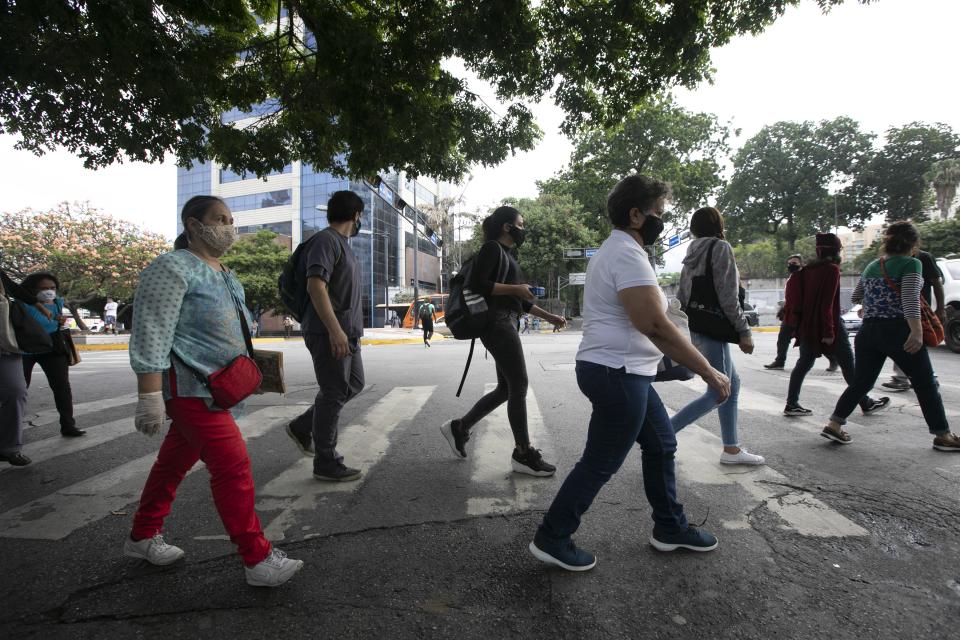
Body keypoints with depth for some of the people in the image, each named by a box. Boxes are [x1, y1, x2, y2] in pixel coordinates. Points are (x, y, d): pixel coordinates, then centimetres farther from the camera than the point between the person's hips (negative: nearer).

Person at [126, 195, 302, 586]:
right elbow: (151, 335, -19)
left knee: (175, 462, 19)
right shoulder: (173, 269, -12)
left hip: (212, 387, 9)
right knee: (233, 466, -10)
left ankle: (142, 537, 38)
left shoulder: (224, 274, 16)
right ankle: (257, 560, -2)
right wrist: (150, 396, -22)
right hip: (188, 387, -9)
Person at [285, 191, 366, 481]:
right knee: (334, 394, -2)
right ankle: (326, 463, 11)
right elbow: (316, 286, -22)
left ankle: (302, 427, 28)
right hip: (329, 333, -10)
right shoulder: (326, 240, -11)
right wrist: (335, 330, -27)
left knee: (354, 384, 17)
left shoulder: (342, 244, 19)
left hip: (346, 332, 10)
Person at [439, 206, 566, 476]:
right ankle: (524, 454, 3)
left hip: (506, 324, 10)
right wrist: (515, 288, -14)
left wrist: (549, 317, 21)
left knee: (506, 388, 11)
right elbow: (476, 284, -19)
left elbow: (520, 300, 25)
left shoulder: (507, 254, 23)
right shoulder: (492, 248, -5)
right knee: (519, 386, -7)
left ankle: (459, 427, 22)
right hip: (498, 324, -10)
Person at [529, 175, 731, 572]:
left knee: (661, 446, 20)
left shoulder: (617, 251, 16)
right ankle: (552, 540, 16)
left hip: (625, 373, 11)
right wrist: (708, 371, -21)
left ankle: (670, 529, 36)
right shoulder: (627, 255, -18)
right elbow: (656, 326, -27)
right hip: (617, 374, -11)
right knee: (600, 464, 1)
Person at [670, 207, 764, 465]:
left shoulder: (692, 254, 14)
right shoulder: (720, 247, -8)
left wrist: (683, 333, 20)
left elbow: (681, 297, 13)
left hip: (697, 329, 9)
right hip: (711, 331, -9)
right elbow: (728, 296, -15)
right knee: (717, 393, -5)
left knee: (732, 383, 16)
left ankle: (731, 449, 20)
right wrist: (744, 330, -11)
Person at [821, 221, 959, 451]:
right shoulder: (911, 264, -7)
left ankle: (833, 425, 5)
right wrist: (917, 331, -29)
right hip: (898, 331, -5)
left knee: (861, 382, 11)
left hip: (867, 332, 6)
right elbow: (910, 298, -21)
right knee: (926, 384, 9)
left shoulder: (871, 266, 12)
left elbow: (855, 296, 23)